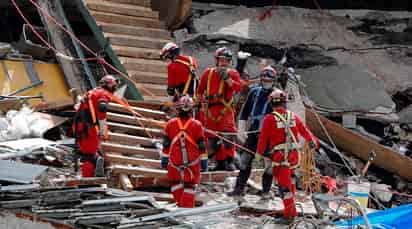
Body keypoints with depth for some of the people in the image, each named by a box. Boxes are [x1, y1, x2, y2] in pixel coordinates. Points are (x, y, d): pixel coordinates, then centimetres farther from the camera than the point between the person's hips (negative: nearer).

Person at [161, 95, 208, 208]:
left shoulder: (170, 123, -1)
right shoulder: (197, 125, -5)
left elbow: (166, 144, 5)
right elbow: (201, 146, -2)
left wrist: (164, 159, 14)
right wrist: (204, 161, 7)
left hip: (175, 160, 1)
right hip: (192, 161, -1)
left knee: (175, 182, 17)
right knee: (189, 186, 7)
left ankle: (180, 203, 6)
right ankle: (187, 206, 4)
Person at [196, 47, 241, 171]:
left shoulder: (232, 73, 5)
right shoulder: (208, 72, 11)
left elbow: (238, 87, -12)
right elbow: (200, 89, 20)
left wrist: (227, 79, -19)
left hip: (225, 108, -3)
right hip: (210, 108, 3)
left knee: (228, 133, -18)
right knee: (212, 136, 6)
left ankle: (229, 161, -18)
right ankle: (220, 162, 17)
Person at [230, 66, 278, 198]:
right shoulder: (254, 92, 8)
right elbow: (244, 112, 12)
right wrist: (241, 130, 6)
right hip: (253, 132, 4)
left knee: (269, 162, 2)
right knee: (245, 159, 8)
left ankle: (266, 191, 13)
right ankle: (239, 188, 16)